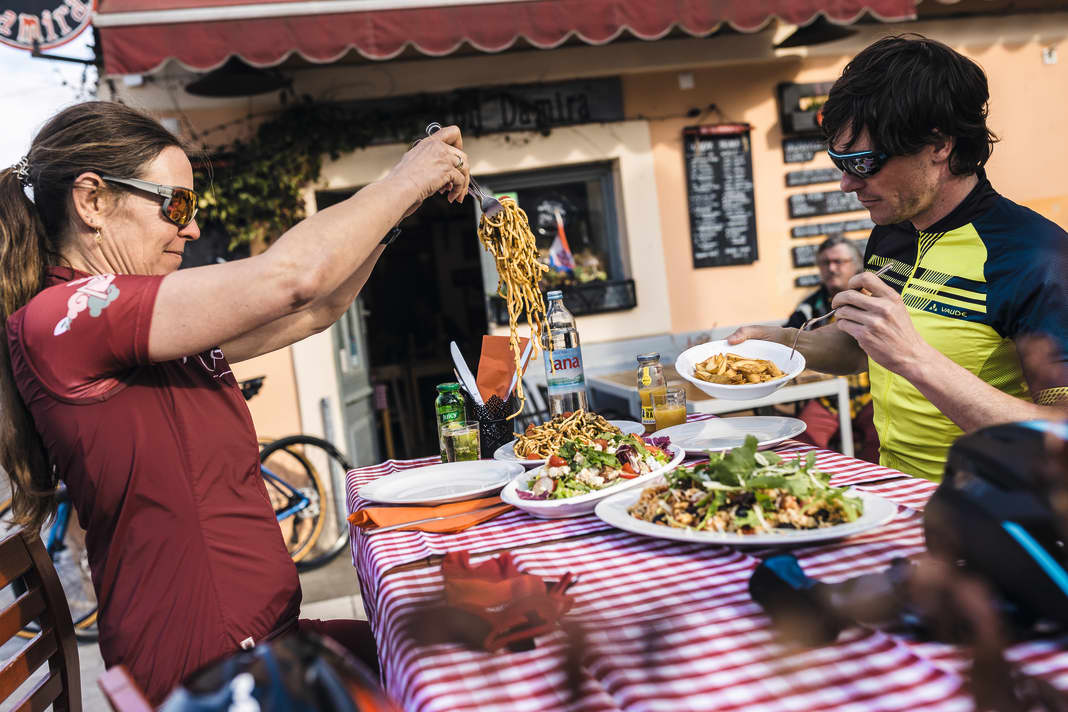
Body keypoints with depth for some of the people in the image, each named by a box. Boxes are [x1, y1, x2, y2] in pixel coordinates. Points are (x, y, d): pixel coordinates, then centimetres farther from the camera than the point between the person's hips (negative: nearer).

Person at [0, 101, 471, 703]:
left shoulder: (167, 328, 10)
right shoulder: (55, 320, -17)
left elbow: (317, 312, 17)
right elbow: (292, 277, -23)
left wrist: (399, 209, 7)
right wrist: (405, 180, -10)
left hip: (270, 636, 8)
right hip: (209, 673, -8)